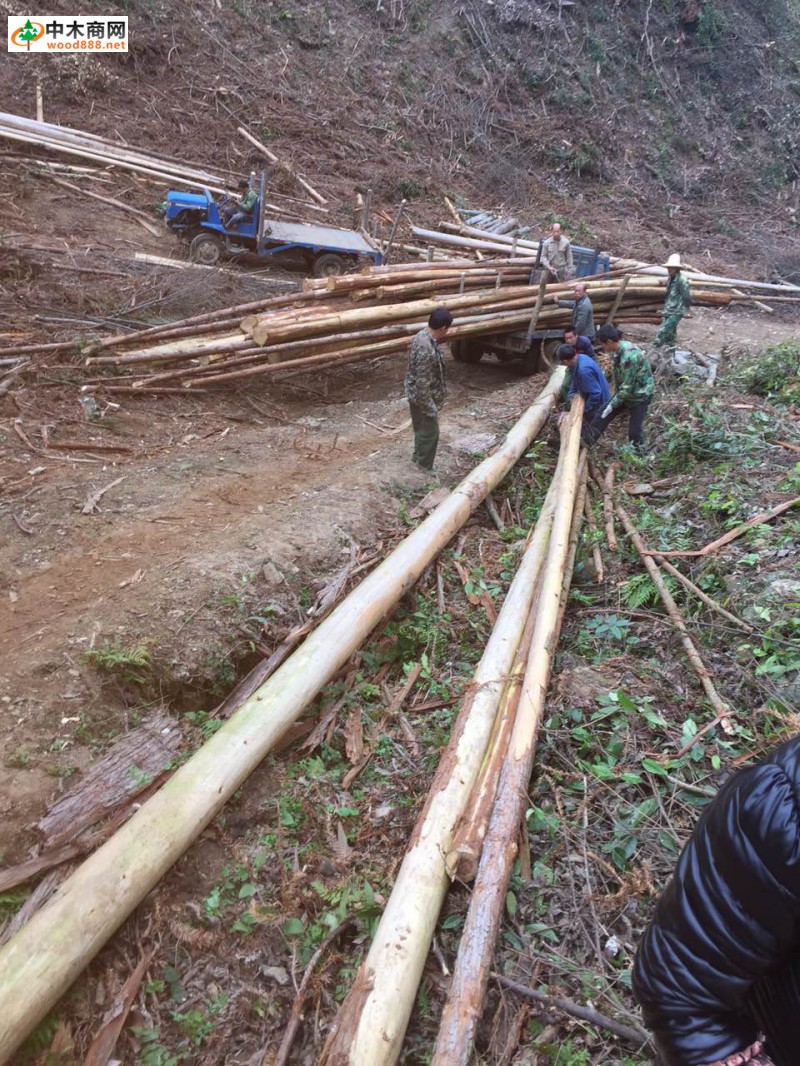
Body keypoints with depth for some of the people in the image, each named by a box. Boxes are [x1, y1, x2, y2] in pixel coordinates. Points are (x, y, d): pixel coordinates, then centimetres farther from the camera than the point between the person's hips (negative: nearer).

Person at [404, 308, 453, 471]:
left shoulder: (421, 335, -1)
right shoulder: (427, 349, -33)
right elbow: (423, 382, -29)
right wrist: (430, 407, -20)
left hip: (415, 394, 9)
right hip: (423, 397, -9)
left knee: (422, 429, 26)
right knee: (430, 433, 7)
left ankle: (418, 457, 44)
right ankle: (425, 469, 22)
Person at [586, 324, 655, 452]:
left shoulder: (629, 356, -35)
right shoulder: (619, 348, -7)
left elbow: (627, 386, -29)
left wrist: (612, 404, -20)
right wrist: (616, 394, 15)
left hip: (639, 395, -8)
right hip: (624, 391, 8)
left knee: (635, 430, -1)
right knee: (603, 415, 9)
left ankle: (638, 454, 20)